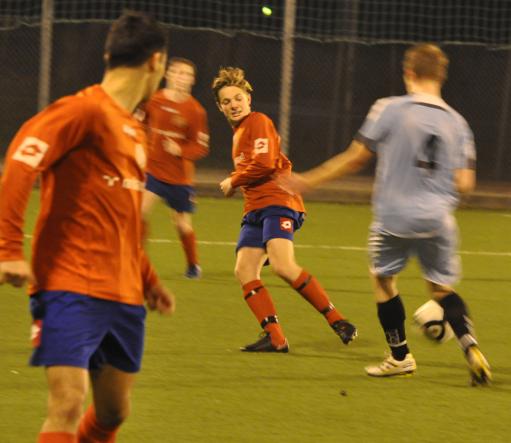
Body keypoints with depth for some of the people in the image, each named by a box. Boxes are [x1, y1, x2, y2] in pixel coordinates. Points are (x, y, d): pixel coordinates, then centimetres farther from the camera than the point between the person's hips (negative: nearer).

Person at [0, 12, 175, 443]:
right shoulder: (85, 110, -9)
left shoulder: (135, 131, 18)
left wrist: (148, 279, 24)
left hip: (125, 295, 8)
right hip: (72, 289, -8)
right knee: (68, 406, -16)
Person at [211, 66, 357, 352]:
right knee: (245, 272, -7)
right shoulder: (239, 132, 25)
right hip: (255, 210, 9)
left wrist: (232, 182, -1)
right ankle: (275, 338, -10)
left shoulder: (258, 122, -3)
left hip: (277, 202, -9)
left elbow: (264, 164, -14)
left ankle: (338, 321, -19)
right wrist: (237, 184, 14)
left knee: (283, 265, -26)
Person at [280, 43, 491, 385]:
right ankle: (470, 346, -7)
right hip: (438, 220, 3)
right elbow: (464, 183, -1)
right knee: (443, 288, 14)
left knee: (384, 280, 18)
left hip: (394, 216, -3)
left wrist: (308, 181, 10)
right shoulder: (457, 123, 2)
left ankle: (400, 356, 22)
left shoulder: (389, 110, -6)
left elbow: (355, 158, -1)